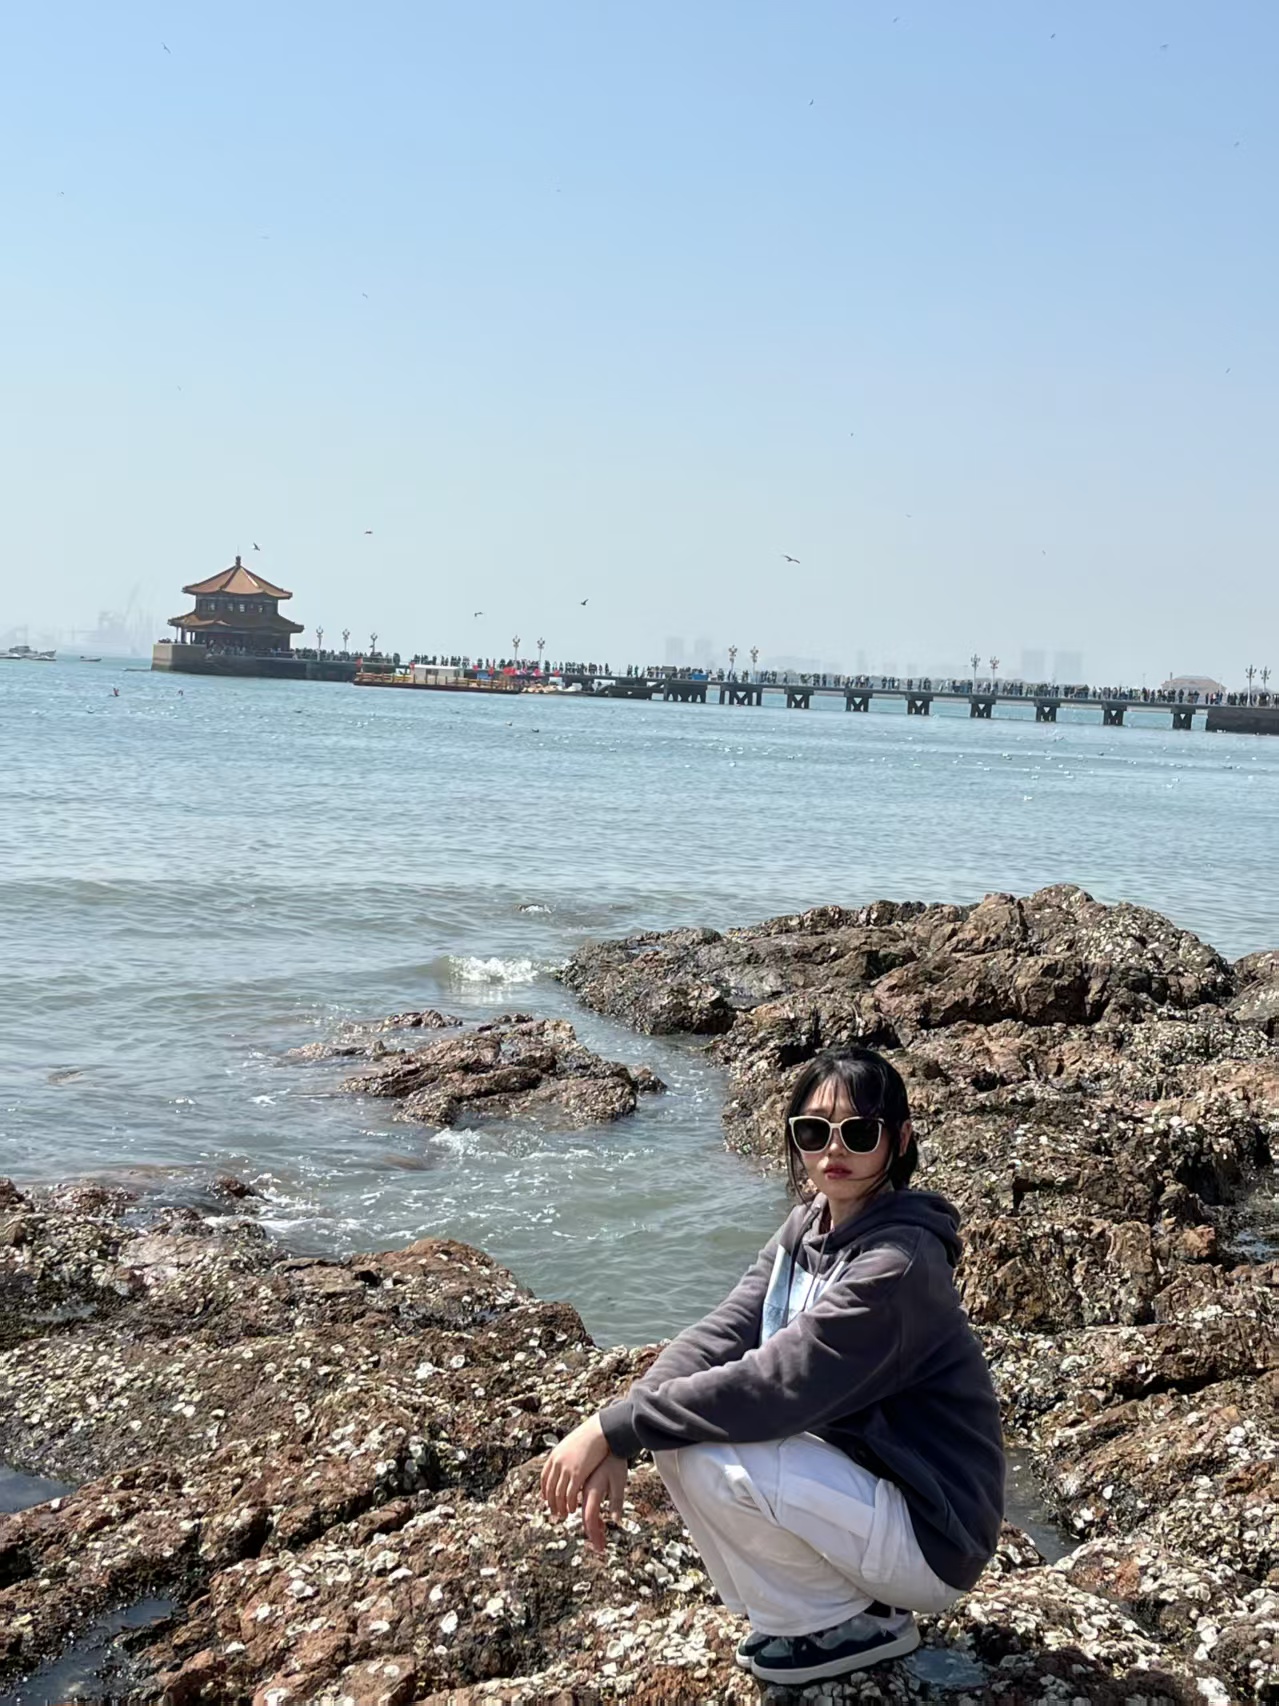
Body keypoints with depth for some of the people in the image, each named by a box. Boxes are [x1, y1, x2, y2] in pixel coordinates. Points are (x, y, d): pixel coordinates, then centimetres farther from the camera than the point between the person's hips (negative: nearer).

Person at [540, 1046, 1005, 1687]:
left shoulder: (899, 1262, -24)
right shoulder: (806, 1228, 3)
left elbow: (772, 1387, -29)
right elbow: (716, 1338, -6)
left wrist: (612, 1427, -23)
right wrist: (614, 1441, -21)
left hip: (929, 1537, -8)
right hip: (854, 1478, 8)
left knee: (708, 1458, -26)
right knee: (675, 1419, -4)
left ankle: (848, 1623, -2)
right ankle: (802, 1609, 9)